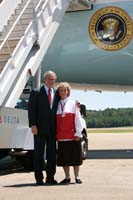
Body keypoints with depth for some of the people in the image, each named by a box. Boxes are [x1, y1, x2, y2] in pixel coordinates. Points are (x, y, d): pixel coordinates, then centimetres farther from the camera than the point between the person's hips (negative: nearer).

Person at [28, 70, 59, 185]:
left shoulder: (57, 94, 11)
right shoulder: (36, 93, 1)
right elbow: (32, 110, -5)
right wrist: (33, 125, -13)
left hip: (52, 129, 4)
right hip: (40, 128, -3)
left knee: (52, 154, 7)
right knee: (39, 153, 2)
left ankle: (50, 177, 14)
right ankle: (39, 178, 8)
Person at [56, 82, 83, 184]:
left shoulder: (73, 103, 1)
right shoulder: (57, 105, 9)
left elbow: (78, 119, -2)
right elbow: (55, 121, 11)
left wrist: (78, 133, -8)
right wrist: (55, 134, 5)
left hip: (73, 136, -3)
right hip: (61, 136, 3)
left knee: (75, 156, 3)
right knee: (64, 158, 6)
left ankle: (77, 177, 14)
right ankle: (67, 177, 16)